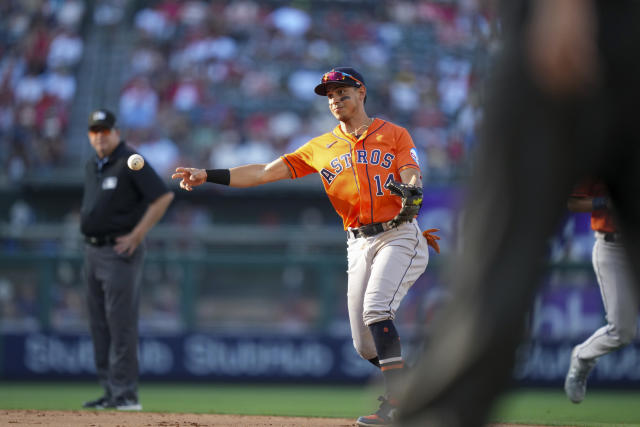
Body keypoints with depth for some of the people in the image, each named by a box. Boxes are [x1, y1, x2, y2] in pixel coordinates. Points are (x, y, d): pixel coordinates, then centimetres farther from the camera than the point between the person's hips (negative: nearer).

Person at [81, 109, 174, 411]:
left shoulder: (129, 163, -11)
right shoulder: (92, 166, 15)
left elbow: (164, 196, -17)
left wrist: (137, 236, -16)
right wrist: (89, 227, 14)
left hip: (119, 252, -9)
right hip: (92, 250, 9)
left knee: (121, 323, -11)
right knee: (99, 325, 9)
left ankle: (126, 393, -10)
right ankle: (110, 392, 13)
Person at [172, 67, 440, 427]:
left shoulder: (394, 134, 6)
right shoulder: (322, 148, 14)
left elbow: (414, 181, -6)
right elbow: (265, 172, 7)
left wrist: (411, 194, -31)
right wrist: (208, 175, -2)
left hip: (399, 235, -5)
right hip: (359, 245, 5)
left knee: (376, 309, -26)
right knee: (365, 344, -1)